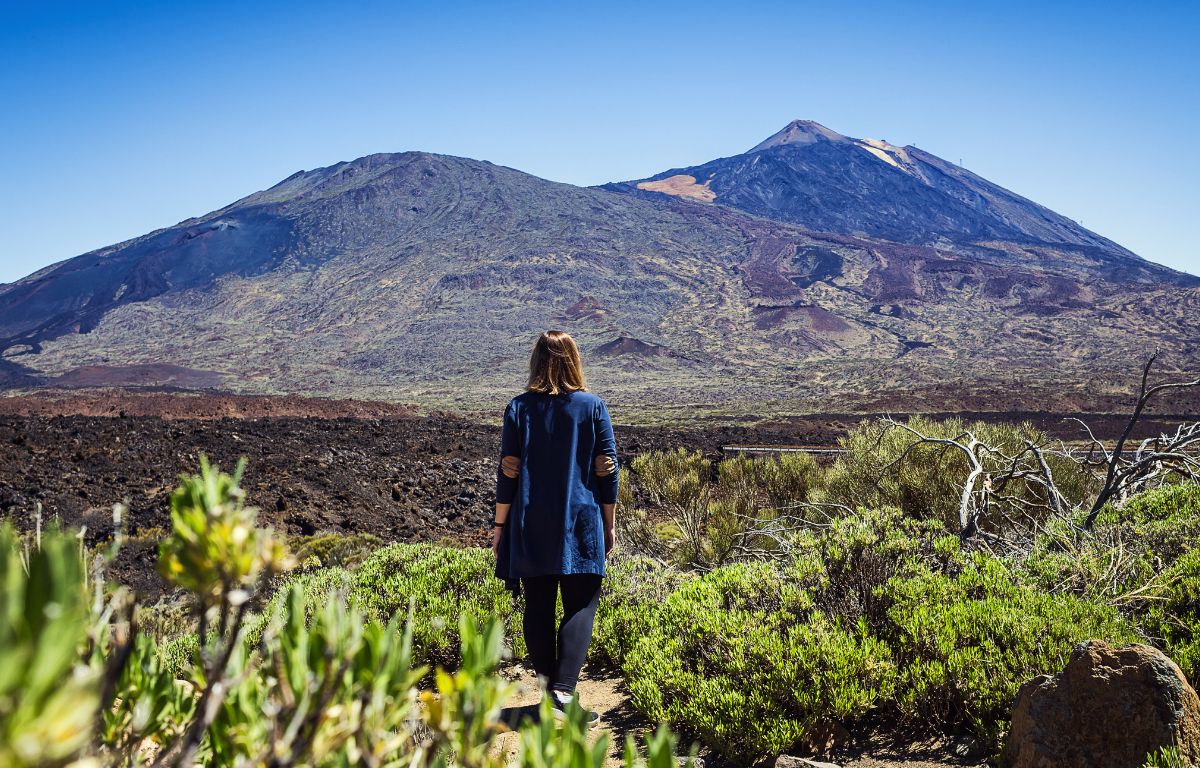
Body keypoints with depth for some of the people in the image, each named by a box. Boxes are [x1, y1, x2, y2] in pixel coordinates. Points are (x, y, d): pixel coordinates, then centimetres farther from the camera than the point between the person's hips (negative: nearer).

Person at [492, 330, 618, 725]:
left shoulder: (520, 408, -1)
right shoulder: (593, 407, -2)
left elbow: (508, 471, -1)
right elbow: (608, 471, -1)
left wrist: (500, 524, 7)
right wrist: (609, 525, 8)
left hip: (531, 529, 1)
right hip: (580, 527, -1)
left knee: (538, 608, 10)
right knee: (580, 607, 2)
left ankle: (548, 687, 16)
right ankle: (564, 689, -10)